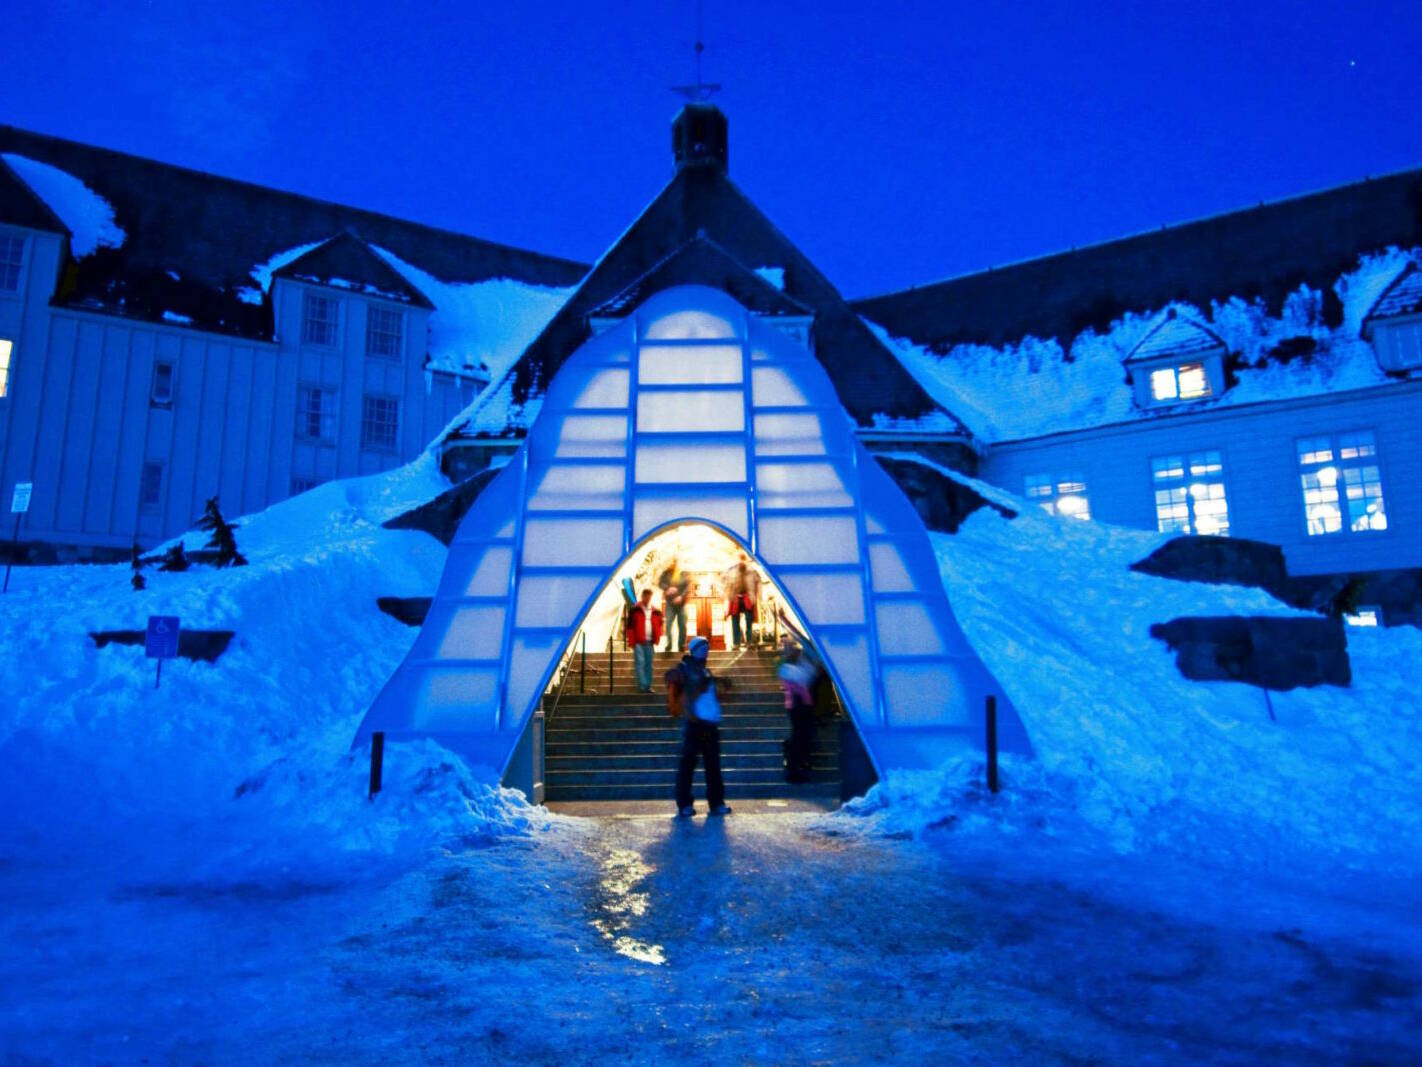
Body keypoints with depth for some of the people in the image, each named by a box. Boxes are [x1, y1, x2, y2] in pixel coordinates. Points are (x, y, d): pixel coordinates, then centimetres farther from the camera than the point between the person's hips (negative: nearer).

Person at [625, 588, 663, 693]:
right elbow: (630, 627, -3)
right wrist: (632, 642, -8)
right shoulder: (635, 611, -1)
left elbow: (659, 626, 17)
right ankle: (643, 685, -9)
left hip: (650, 642, 4)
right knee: (640, 663, -9)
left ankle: (648, 686, 13)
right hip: (638, 642, -4)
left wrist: (656, 639, 6)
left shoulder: (655, 612, 10)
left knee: (648, 664, 8)